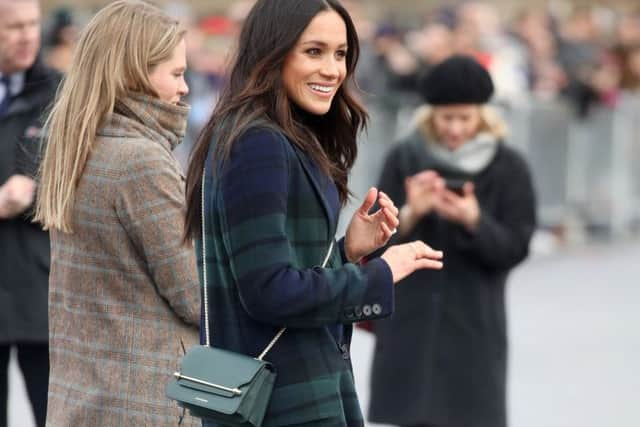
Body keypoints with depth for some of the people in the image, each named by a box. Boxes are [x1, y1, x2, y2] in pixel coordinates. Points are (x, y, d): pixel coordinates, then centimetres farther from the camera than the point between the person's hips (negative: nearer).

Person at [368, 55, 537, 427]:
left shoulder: (508, 167, -3)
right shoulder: (404, 159, 1)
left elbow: (514, 249, -6)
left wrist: (474, 221, -23)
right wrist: (410, 214, -20)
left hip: (474, 323, -1)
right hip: (409, 320, 1)